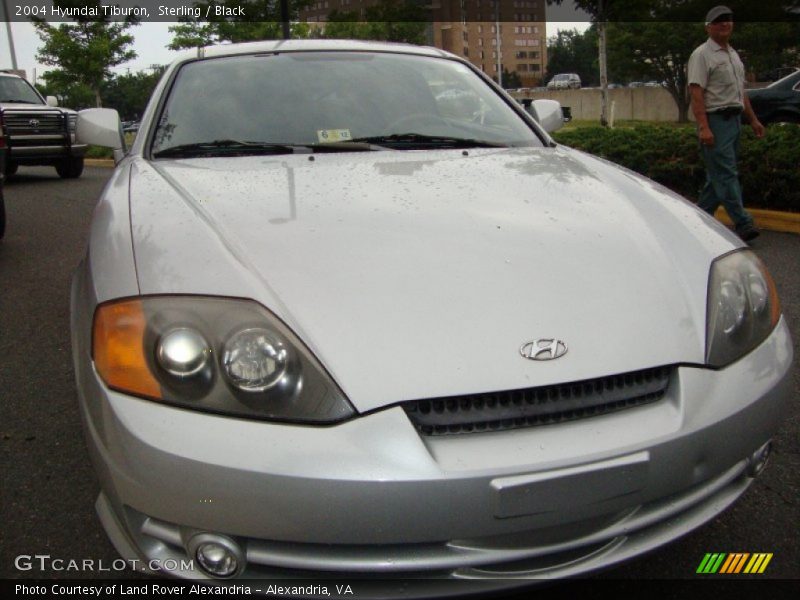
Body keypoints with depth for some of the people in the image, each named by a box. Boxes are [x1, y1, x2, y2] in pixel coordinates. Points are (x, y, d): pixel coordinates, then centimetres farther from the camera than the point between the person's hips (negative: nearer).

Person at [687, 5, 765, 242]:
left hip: (735, 119, 9)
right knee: (726, 176, -9)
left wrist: (753, 119, 21)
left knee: (719, 174, 11)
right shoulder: (702, 55, -7)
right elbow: (696, 93, -16)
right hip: (716, 120, -9)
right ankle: (743, 224, -10)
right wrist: (703, 127, -25)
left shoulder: (733, 55, 20)